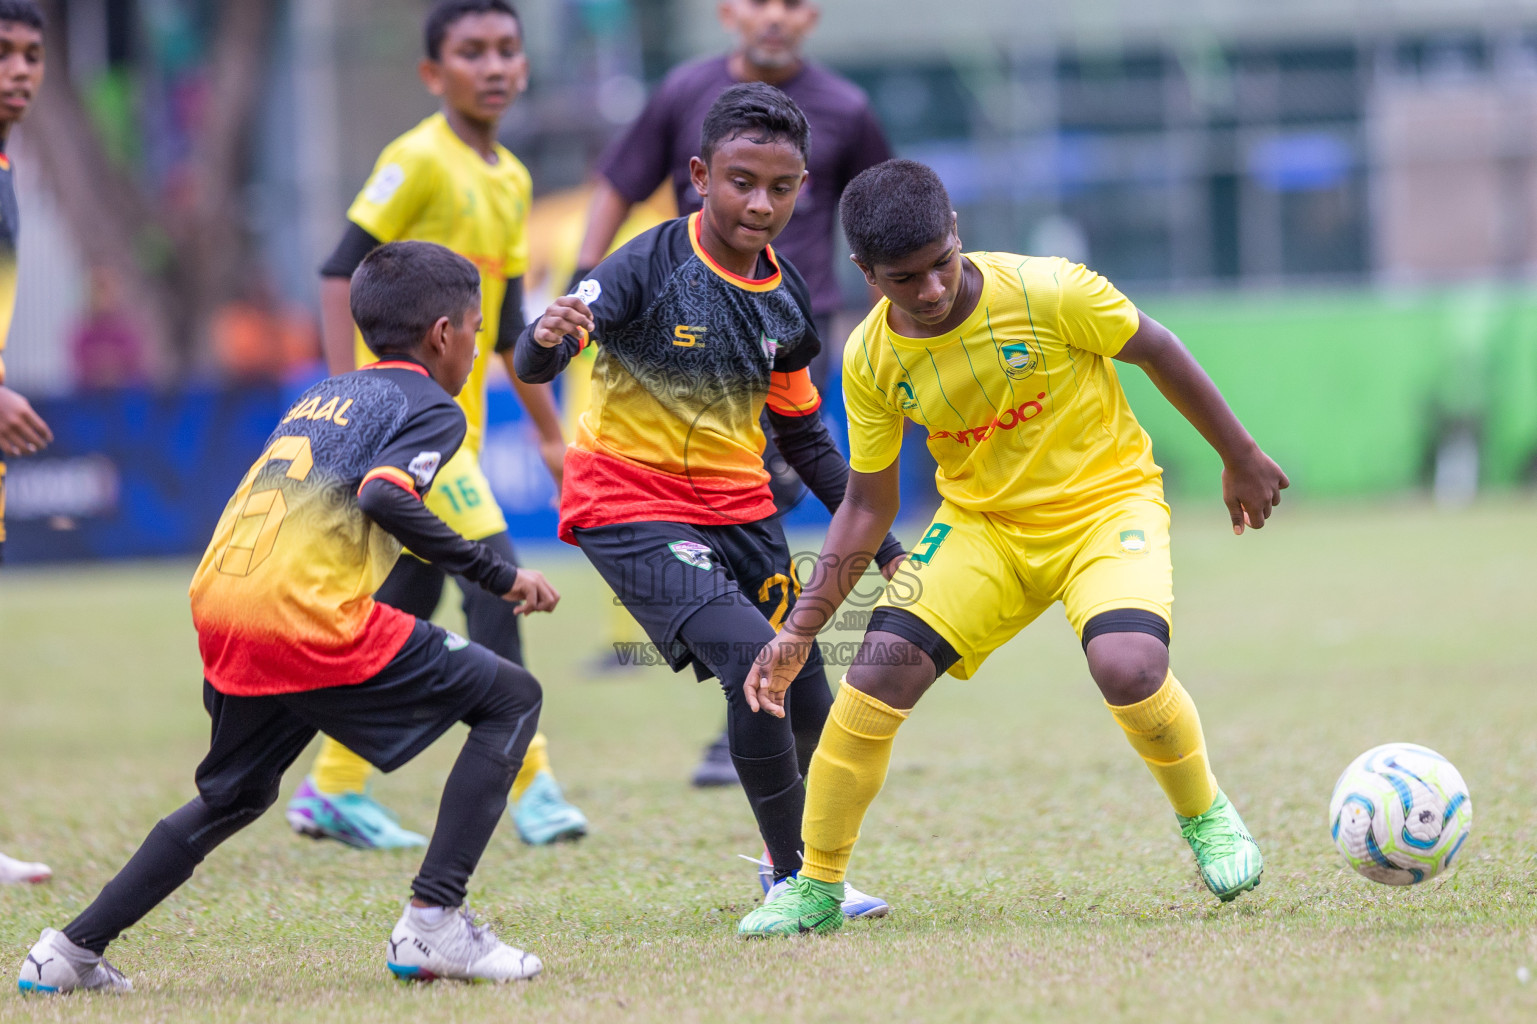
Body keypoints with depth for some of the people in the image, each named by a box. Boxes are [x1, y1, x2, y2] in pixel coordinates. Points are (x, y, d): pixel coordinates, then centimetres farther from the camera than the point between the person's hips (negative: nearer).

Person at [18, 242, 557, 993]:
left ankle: (72, 951, 21)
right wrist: (498, 577, -13)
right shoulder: (430, 407, 3)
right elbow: (385, 496, -15)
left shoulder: (322, 395, 27)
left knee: (234, 796, 27)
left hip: (217, 605, 8)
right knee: (511, 699, 4)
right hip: (306, 618, -8)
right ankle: (432, 924, -6)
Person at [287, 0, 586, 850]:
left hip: (457, 415, 8)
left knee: (407, 604, 10)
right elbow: (341, 273, -13)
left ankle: (333, 788, 17)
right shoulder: (418, 160, -10)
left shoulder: (511, 180, 15)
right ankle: (527, 780, -14)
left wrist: (550, 432, 24)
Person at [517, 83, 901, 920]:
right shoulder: (652, 265, -16)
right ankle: (794, 875, -9)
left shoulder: (784, 299, 3)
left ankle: (799, 863, 35)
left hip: (739, 507, 7)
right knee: (753, 658, -23)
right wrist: (548, 339, -49)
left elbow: (803, 437, 16)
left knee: (807, 700, 8)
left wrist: (884, 545, 16)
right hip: (629, 506, -6)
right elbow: (534, 363, -25)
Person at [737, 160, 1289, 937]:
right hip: (981, 522, 3)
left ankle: (1207, 820, 2)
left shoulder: (1046, 292, -22)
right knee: (877, 674, -16)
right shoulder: (872, 360, -10)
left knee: (1128, 667, -30)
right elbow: (868, 503, 2)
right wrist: (800, 627, -4)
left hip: (1105, 500, -3)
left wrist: (1241, 459, 3)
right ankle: (816, 889, 1)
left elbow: (1156, 350, -6)